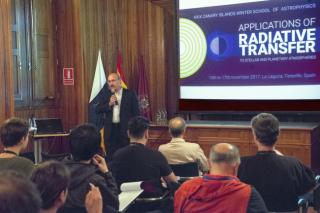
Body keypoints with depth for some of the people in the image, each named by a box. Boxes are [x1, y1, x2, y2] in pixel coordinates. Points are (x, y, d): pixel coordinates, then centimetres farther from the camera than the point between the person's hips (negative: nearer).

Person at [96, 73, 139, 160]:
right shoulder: (107, 94, 8)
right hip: (110, 130, 3)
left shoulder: (130, 94, -2)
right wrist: (109, 104, -13)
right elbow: (97, 110, 3)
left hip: (125, 129, -3)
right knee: (111, 156, 7)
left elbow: (136, 113, -2)